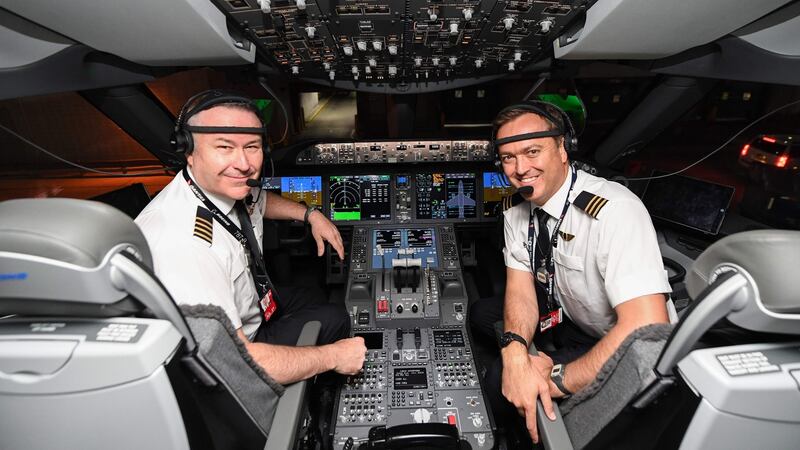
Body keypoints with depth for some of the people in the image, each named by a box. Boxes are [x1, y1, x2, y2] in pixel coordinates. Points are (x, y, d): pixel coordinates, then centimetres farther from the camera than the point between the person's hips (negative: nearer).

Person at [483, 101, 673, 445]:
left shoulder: (615, 210, -31)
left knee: (498, 382, -19)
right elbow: (520, 291, -11)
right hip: (567, 321, 7)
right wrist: (515, 352, -31)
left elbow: (648, 329, -37)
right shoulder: (517, 213, -8)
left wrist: (560, 380, -28)